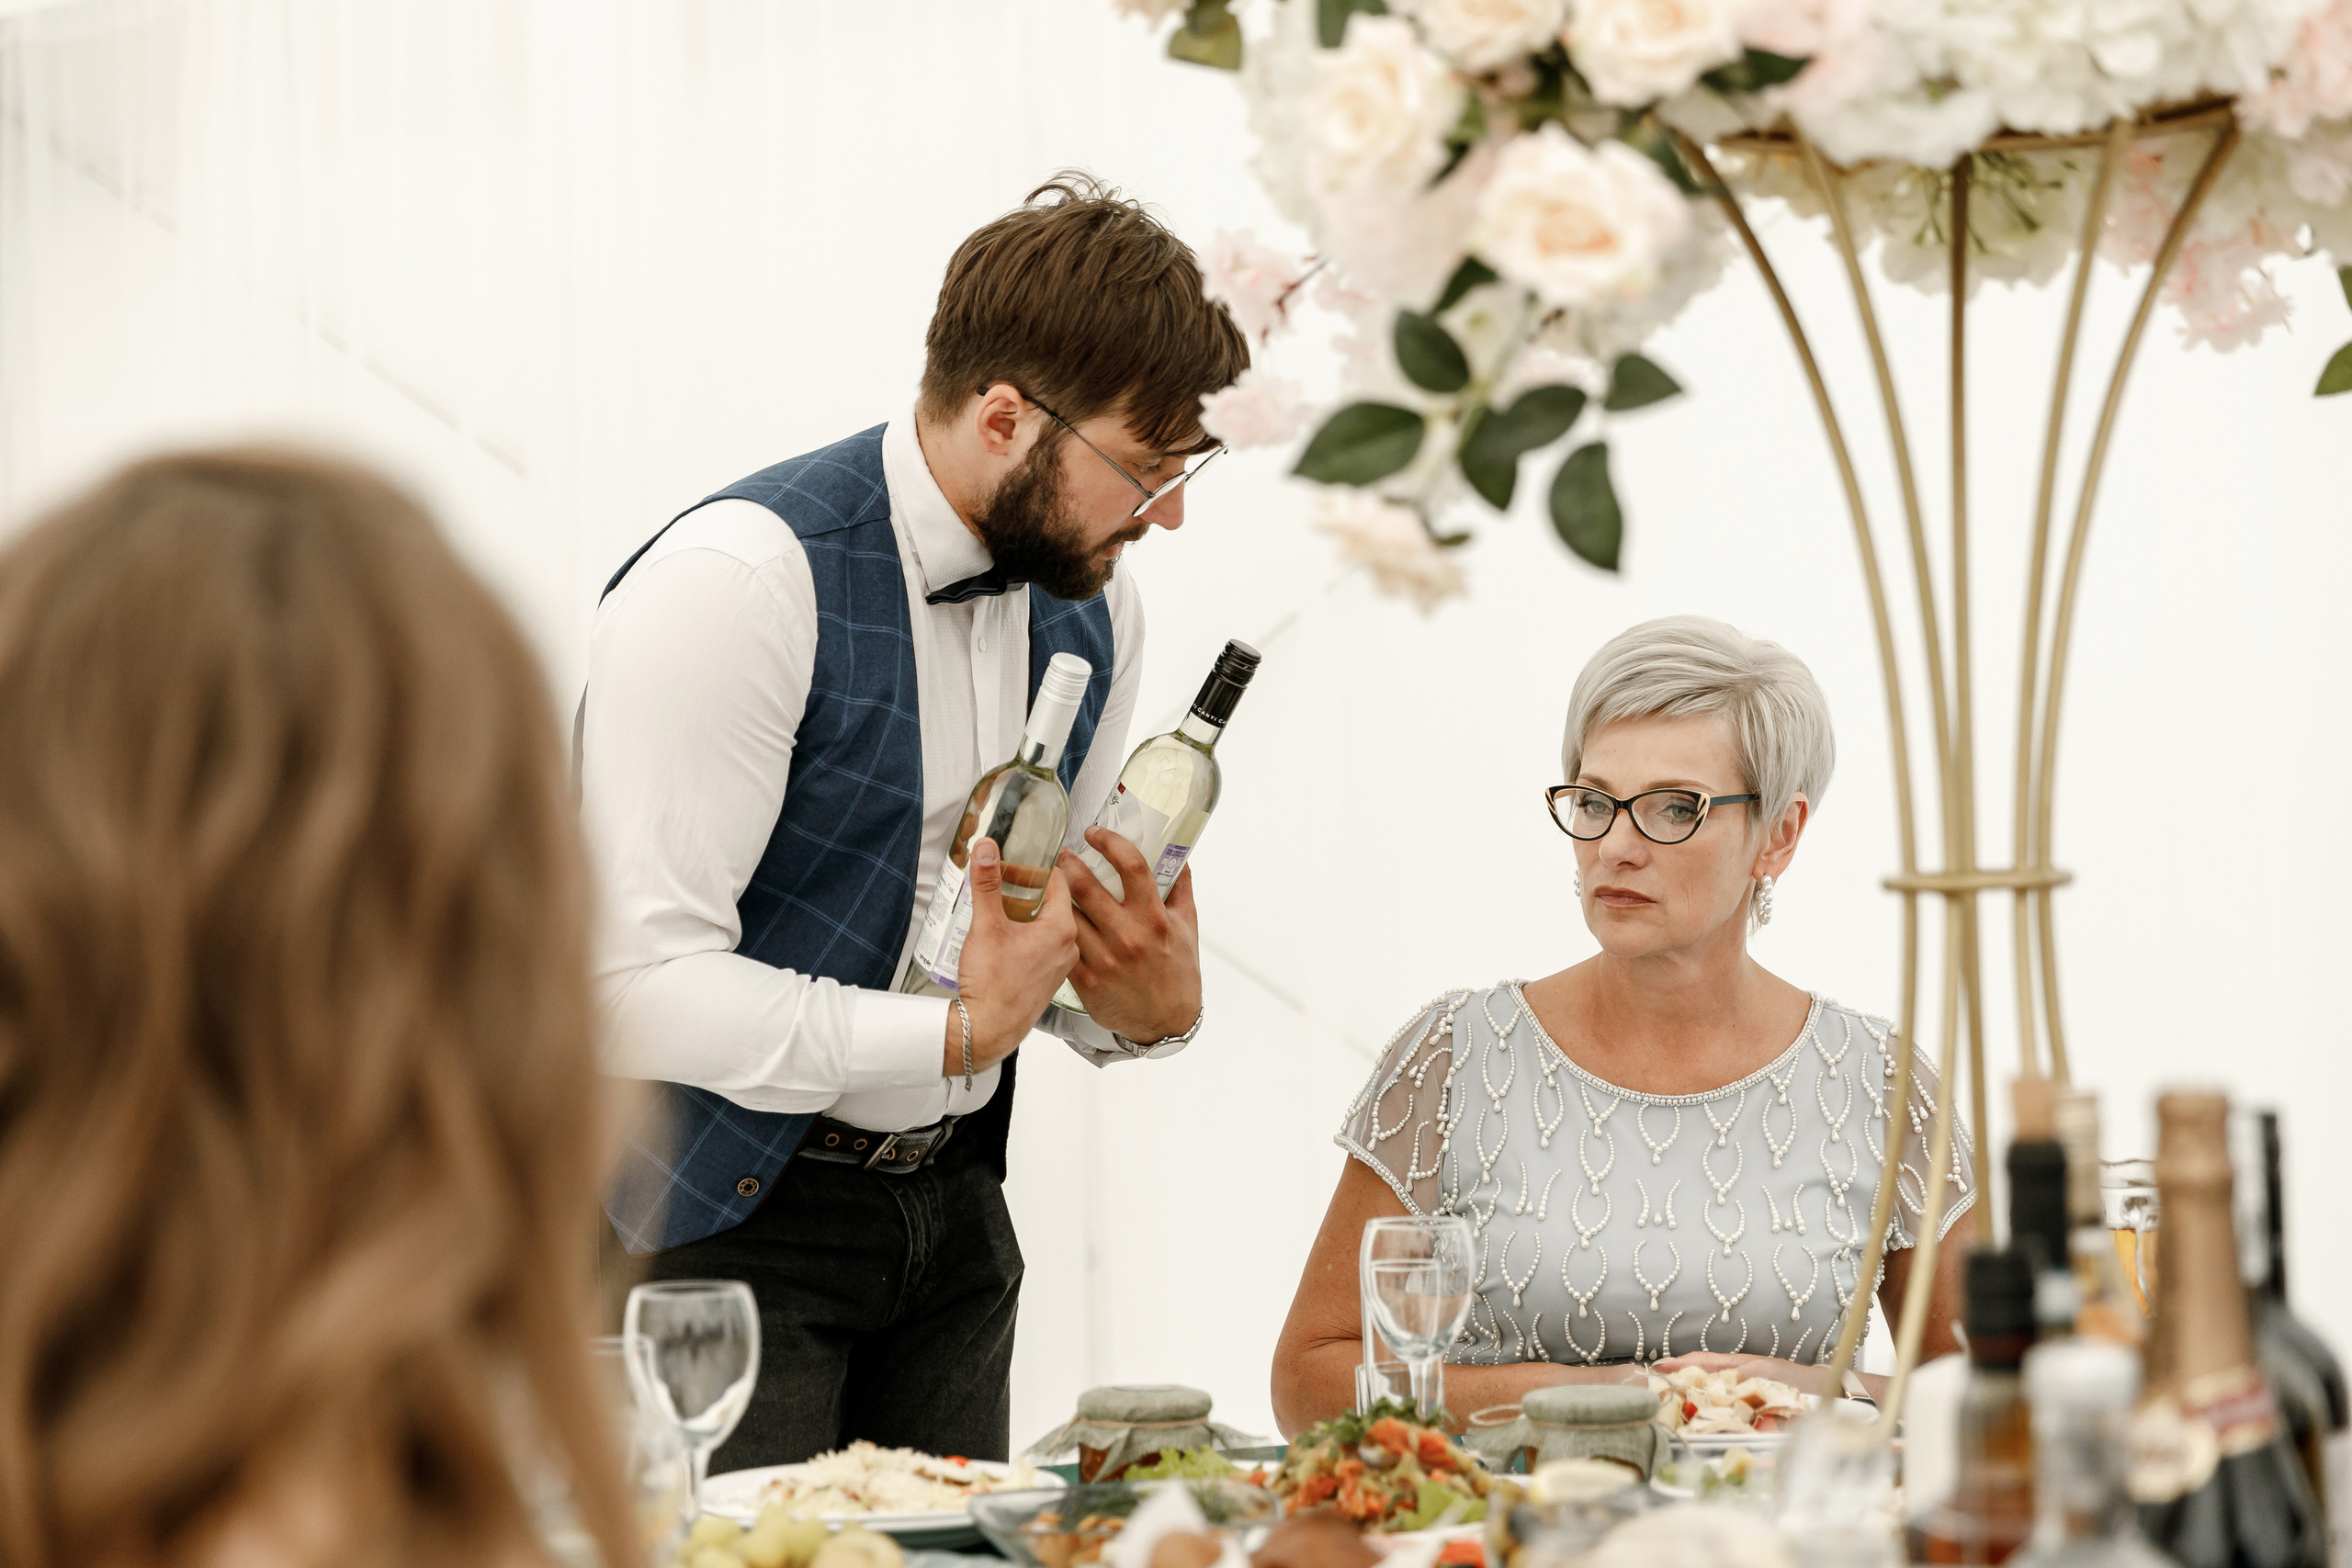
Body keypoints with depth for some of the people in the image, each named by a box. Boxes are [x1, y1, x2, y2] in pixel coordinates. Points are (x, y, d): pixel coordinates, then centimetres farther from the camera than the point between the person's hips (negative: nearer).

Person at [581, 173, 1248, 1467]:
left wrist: (1144, 1006, -6)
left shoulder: (1092, 607, 4)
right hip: (721, 1216, -7)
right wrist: (958, 1034, -24)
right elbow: (641, 982, -25)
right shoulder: (738, 582, -20)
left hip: (951, 1208, 7)